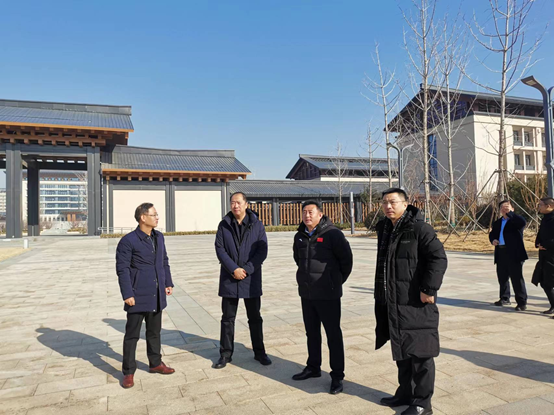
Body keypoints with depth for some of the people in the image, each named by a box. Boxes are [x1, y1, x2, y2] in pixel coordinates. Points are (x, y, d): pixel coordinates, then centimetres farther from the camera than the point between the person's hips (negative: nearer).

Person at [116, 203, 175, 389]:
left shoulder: (159, 237, 7)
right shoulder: (128, 241, -12)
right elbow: (122, 269, -12)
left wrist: (168, 282, 9)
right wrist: (127, 294, -15)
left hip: (157, 295, 6)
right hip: (138, 296, -6)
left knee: (154, 332, 18)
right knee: (132, 334, 6)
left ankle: (155, 363, 33)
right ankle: (128, 372, 19)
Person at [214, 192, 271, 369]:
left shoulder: (257, 225, -2)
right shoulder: (224, 225, 0)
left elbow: (262, 250, -6)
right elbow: (219, 249, -4)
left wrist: (247, 269, -15)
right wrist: (234, 269, -15)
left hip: (251, 278, 0)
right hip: (229, 279, 1)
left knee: (255, 318, 12)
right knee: (228, 319, 10)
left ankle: (259, 352, 27)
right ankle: (225, 354, 23)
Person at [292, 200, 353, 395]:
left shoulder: (332, 233, -13)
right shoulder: (300, 236, 7)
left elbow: (346, 259, -8)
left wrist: (337, 280, 2)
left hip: (328, 294, -6)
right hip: (306, 293, 7)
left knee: (333, 334, 3)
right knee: (312, 332, 18)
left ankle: (337, 375, 14)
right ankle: (313, 367, 33)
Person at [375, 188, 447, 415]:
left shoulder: (419, 228, -14)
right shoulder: (384, 229, 11)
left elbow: (438, 258, -18)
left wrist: (428, 289, -20)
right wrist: (381, 293, 19)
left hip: (415, 303, -8)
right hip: (393, 303, 8)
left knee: (419, 352, 4)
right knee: (401, 351, 19)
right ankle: (405, 392, 35)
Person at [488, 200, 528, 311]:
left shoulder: (516, 220, -1)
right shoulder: (497, 222, 19)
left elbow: (523, 223, -23)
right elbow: (492, 233, 24)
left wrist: (509, 212, -18)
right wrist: (492, 240, 1)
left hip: (514, 253, -7)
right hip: (501, 253, 7)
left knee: (517, 278, -6)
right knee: (502, 277, 14)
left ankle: (522, 303, 0)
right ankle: (505, 298, 28)